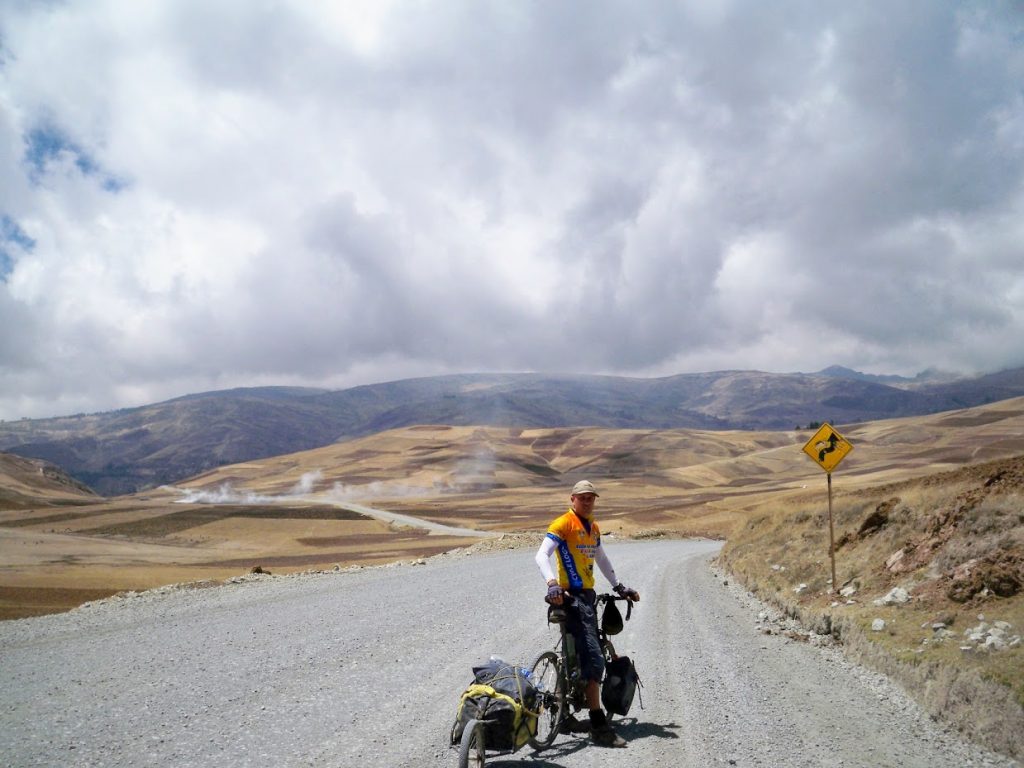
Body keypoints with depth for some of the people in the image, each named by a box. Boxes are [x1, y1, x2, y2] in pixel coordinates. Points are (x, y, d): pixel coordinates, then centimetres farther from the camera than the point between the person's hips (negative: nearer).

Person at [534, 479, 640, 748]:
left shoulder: (593, 527, 17)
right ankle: (599, 726, -10)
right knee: (593, 659, -13)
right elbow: (542, 555, -20)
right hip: (572, 597, -9)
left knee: (576, 657, 13)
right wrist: (552, 584, -35)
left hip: (588, 596, 9)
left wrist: (619, 586, 27)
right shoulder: (563, 524, -9)